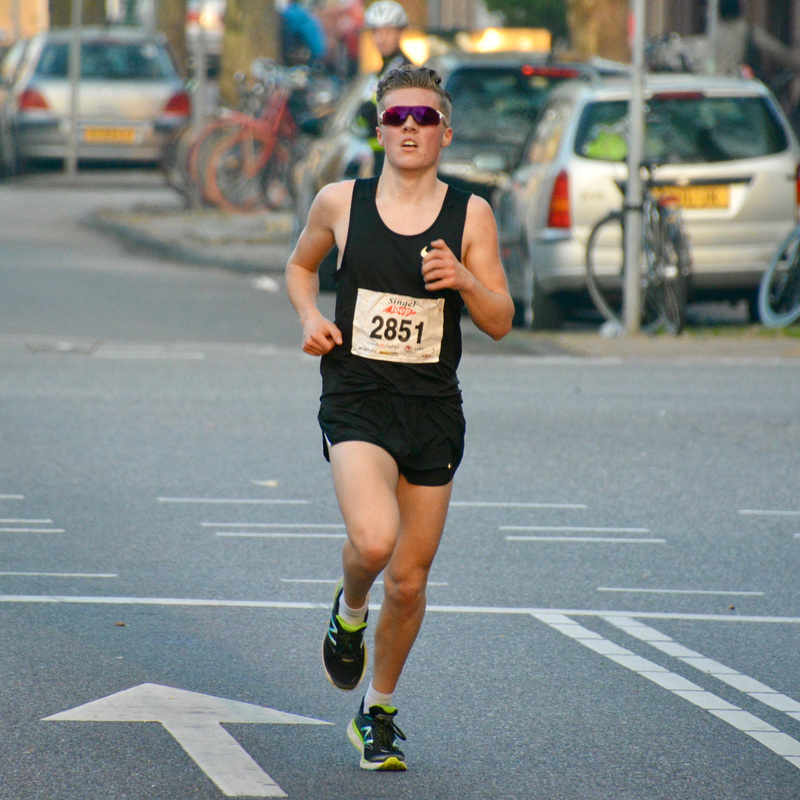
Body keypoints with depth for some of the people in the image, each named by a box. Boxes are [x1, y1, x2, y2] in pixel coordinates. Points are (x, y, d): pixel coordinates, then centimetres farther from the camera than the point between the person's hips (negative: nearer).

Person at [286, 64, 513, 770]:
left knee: (409, 583, 7)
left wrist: (464, 280, -20)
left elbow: (500, 323, 0)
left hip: (433, 413, 2)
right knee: (373, 540, -27)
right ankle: (349, 612, 9)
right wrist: (310, 316, 0)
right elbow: (301, 265, 20)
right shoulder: (340, 203, 0)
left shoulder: (470, 215, 0)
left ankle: (378, 712, 30)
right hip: (356, 402, -2)